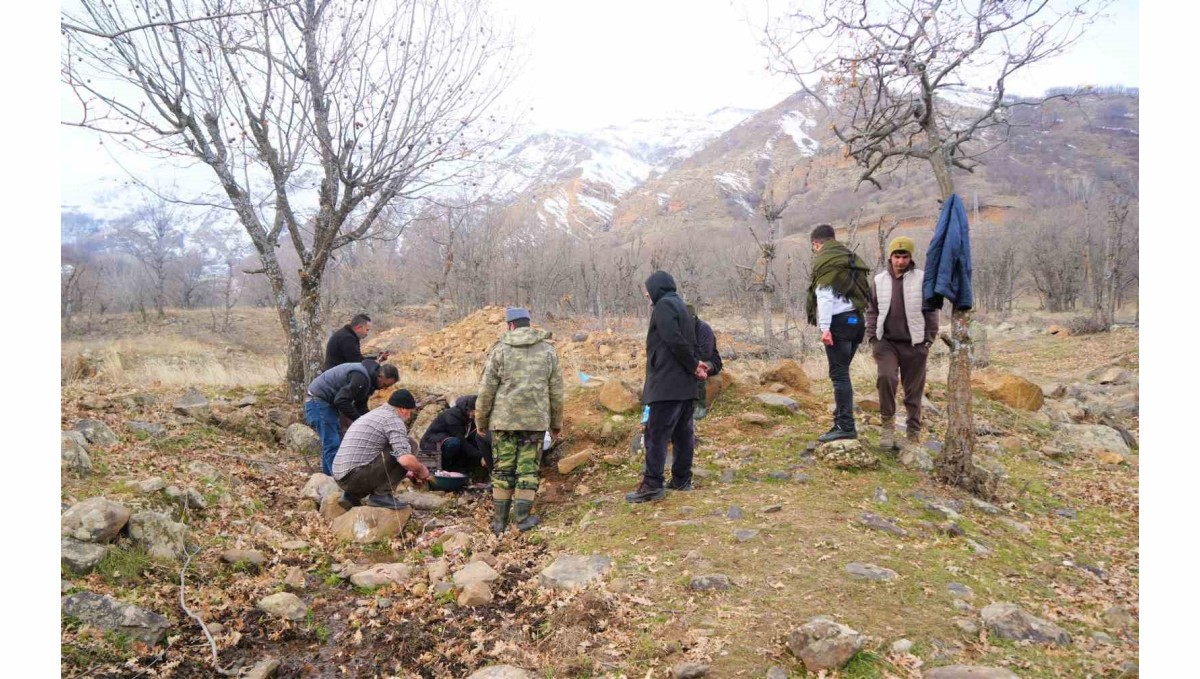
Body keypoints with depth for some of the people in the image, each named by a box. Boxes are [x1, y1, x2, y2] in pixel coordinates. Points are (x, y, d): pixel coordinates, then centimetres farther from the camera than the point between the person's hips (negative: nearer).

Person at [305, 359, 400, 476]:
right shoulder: (361, 378, -27)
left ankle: (328, 476, 23)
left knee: (330, 443, 15)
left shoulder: (369, 378, 6)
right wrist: (358, 420, -22)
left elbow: (361, 405, 12)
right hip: (318, 400, -10)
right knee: (332, 444, -13)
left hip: (327, 402, 10)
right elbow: (341, 401, -31)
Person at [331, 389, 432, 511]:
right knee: (409, 446, -5)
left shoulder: (372, 414, 23)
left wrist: (406, 474, 35)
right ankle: (381, 495, -5)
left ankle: (352, 496, 14)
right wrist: (422, 470, 1)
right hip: (357, 476, -9)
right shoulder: (393, 419, -7)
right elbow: (405, 459, -20)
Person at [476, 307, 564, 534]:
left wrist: (481, 421, 10)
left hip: (504, 419, -1)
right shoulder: (548, 350, 6)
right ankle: (523, 516, 6)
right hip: (536, 420, 1)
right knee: (528, 468, 8)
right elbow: (556, 391, 8)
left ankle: (500, 520, 14)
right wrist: (556, 423, 17)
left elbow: (486, 390, -2)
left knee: (503, 468, 9)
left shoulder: (500, 349, -1)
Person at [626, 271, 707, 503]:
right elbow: (686, 342, 16)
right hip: (685, 384, 10)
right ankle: (681, 479, 19)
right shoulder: (680, 306, 21)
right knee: (683, 433, 12)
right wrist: (694, 365, 0)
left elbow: (676, 342, -19)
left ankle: (652, 485, -8)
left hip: (667, 383, -10)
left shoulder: (664, 306, -9)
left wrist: (693, 365, -9)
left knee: (656, 434, -8)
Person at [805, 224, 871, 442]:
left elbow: (824, 295, -13)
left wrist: (825, 327, -16)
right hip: (857, 320, 8)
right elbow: (865, 291, 14)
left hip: (839, 320, -8)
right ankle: (842, 420, 16)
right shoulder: (851, 258, 21)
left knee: (839, 374, -8)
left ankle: (846, 426, -9)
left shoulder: (824, 261, -3)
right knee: (842, 373, 14)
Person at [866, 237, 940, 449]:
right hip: (886, 342, 1)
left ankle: (914, 433, 19)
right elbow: (872, 312, 11)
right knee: (885, 377, -21)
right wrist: (873, 339, 2)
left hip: (914, 344, -1)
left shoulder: (922, 279, 0)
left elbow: (931, 312, 1)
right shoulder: (879, 280, 7)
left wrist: (928, 341, -4)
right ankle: (888, 424, -6)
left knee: (913, 391, 5)